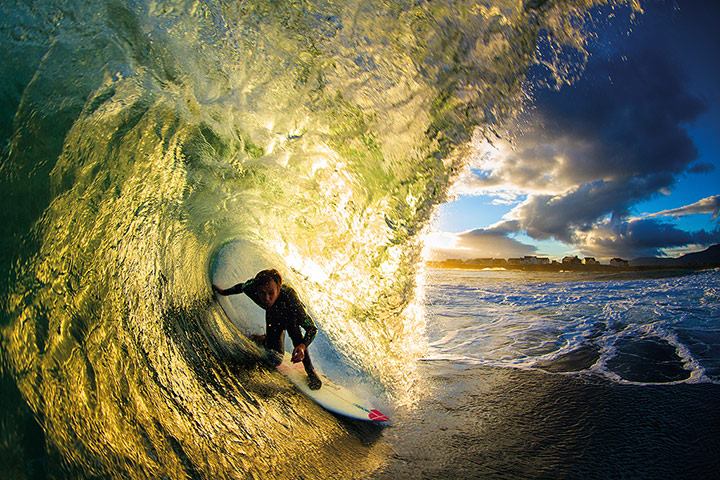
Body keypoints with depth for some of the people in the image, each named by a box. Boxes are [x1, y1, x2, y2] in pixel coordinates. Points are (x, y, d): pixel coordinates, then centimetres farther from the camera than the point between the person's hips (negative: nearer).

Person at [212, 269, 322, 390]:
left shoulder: (289, 297, -45)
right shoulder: (252, 287, -37)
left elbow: (312, 328, -41)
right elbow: (241, 286, -9)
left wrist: (302, 346, -59)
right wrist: (224, 292, 9)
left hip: (291, 315, -2)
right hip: (273, 315, 3)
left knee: (294, 332, -34)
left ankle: (310, 371, -13)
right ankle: (266, 339, 41)